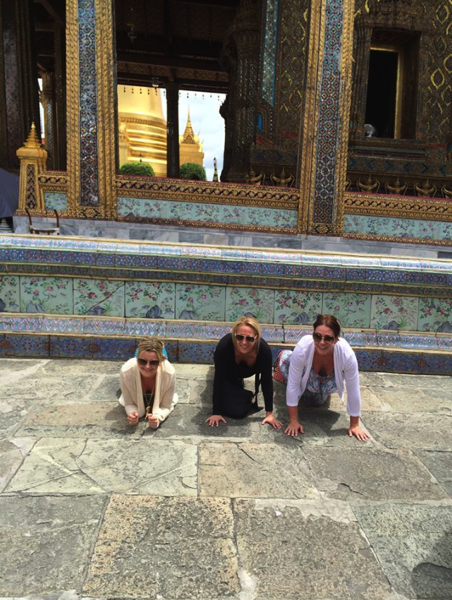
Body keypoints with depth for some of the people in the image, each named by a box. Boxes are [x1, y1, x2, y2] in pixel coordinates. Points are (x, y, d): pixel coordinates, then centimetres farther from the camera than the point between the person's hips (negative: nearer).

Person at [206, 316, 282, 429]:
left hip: (250, 373, 1)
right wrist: (216, 412, -28)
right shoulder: (224, 346, -42)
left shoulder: (264, 350, -38)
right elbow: (219, 380, -32)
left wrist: (270, 413, -22)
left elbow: (267, 381, -25)